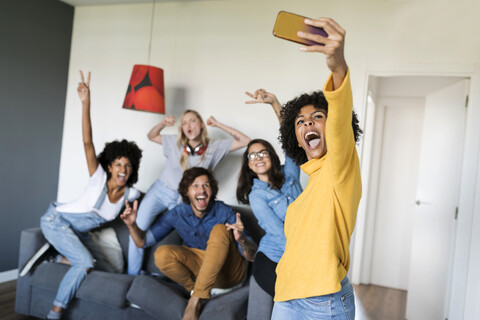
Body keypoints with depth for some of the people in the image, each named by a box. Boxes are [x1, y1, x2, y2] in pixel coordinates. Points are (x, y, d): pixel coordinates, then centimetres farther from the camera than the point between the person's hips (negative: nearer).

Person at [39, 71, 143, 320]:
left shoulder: (131, 194, -9)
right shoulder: (99, 178, -21)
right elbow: (87, 142, -34)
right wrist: (85, 102, -42)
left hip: (78, 232, 7)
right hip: (56, 219, -7)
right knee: (85, 262, -24)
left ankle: (55, 252, 18)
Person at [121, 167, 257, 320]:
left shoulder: (224, 212, -17)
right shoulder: (177, 214, -8)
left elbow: (253, 256, -18)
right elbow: (143, 241, -4)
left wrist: (241, 239, -41)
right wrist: (132, 225, -25)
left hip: (228, 271, -2)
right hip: (199, 267, 2)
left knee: (219, 230, -30)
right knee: (162, 254, -23)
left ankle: (196, 299, -26)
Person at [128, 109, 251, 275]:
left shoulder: (214, 147, -8)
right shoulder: (175, 142, -5)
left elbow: (245, 141, -10)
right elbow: (151, 136, 11)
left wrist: (219, 125, -14)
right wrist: (163, 124, -10)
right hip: (159, 192, 1)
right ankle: (132, 276, 8)